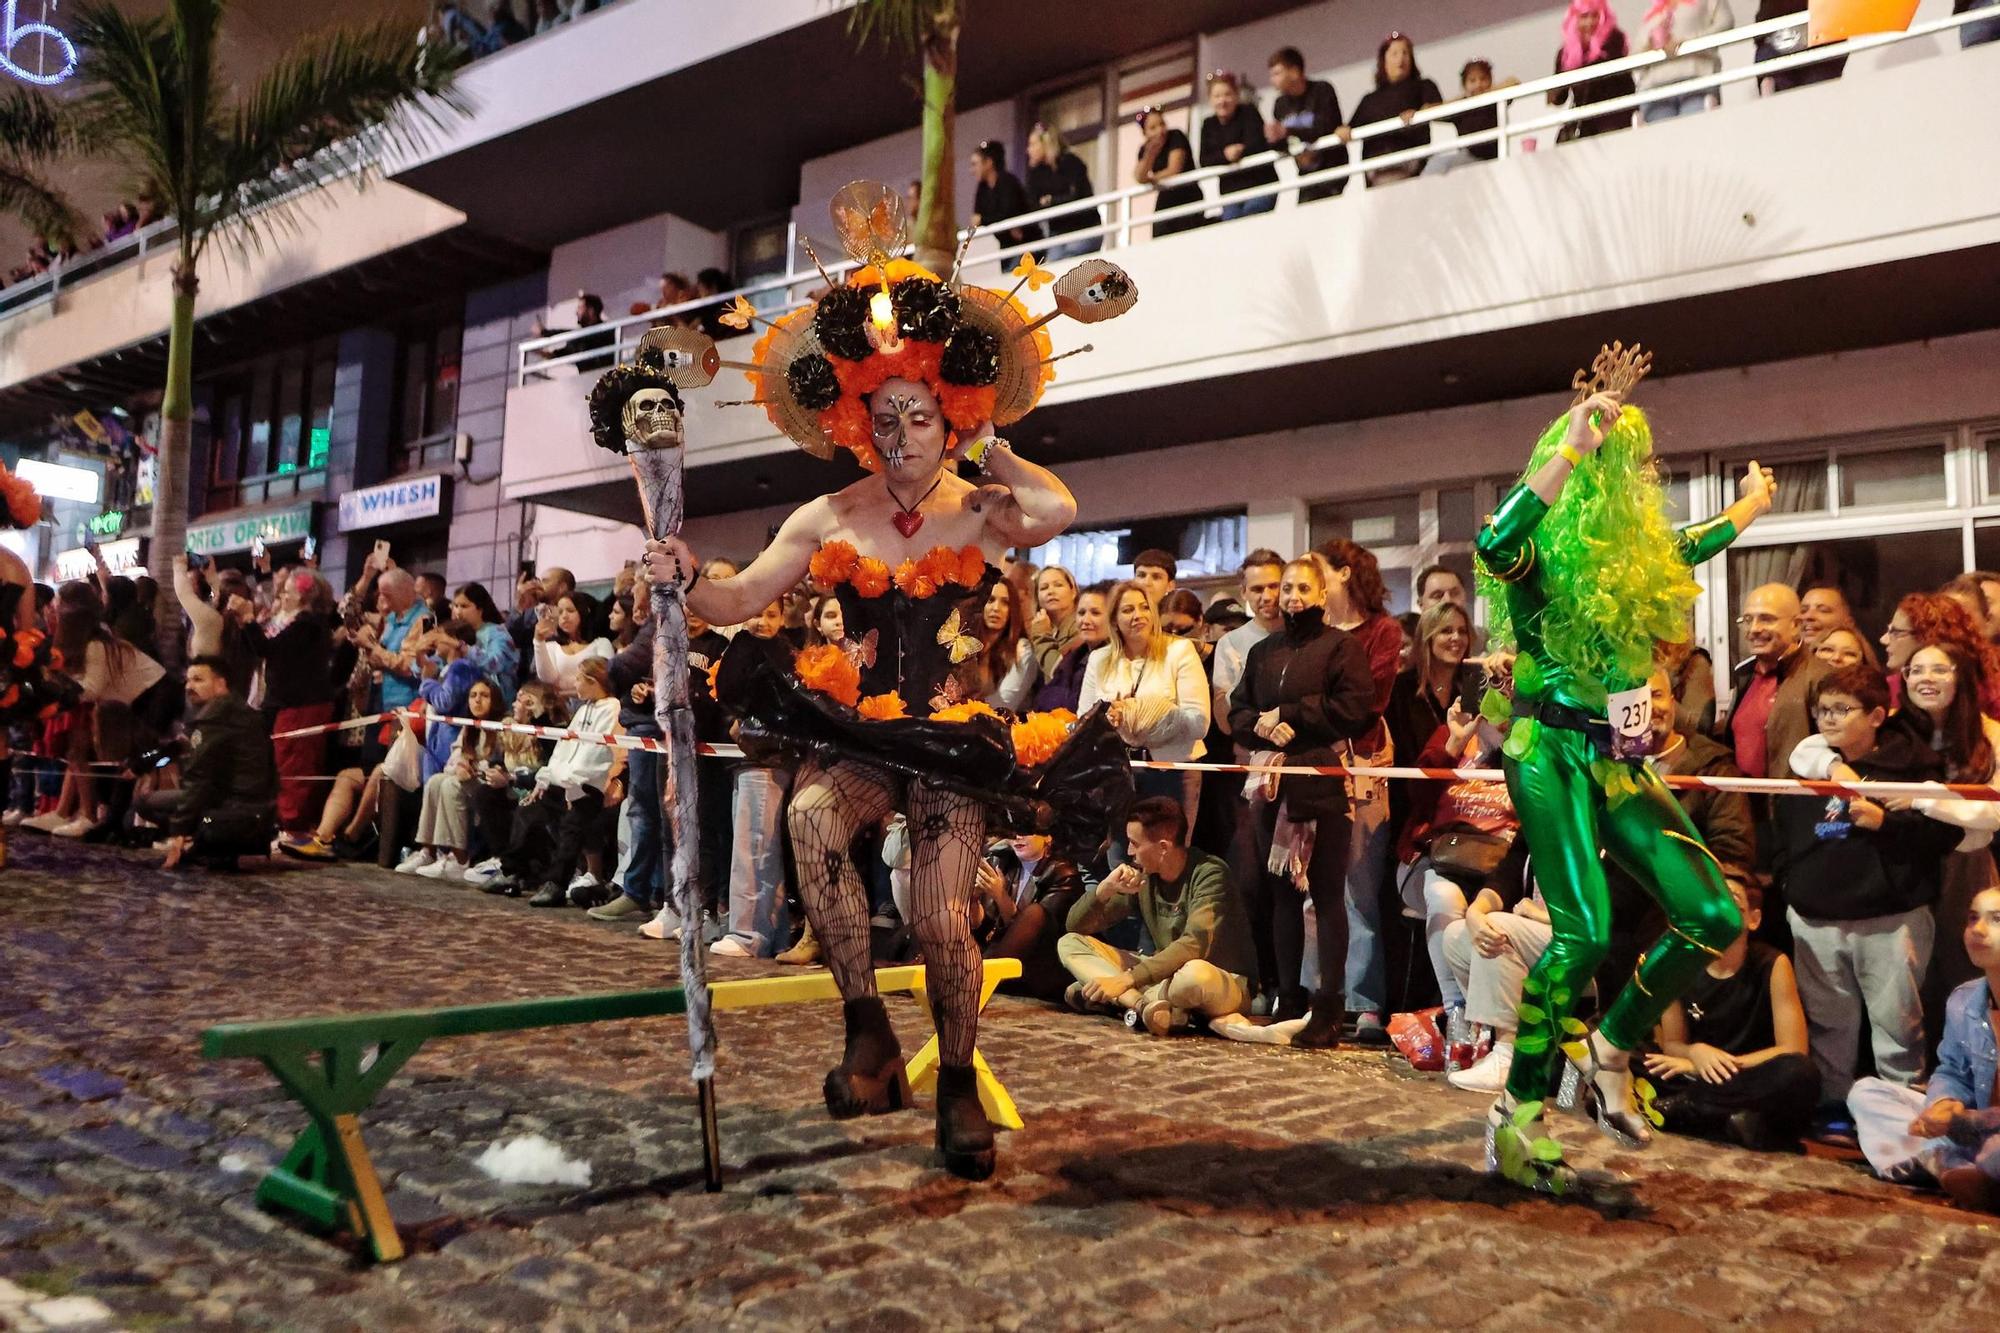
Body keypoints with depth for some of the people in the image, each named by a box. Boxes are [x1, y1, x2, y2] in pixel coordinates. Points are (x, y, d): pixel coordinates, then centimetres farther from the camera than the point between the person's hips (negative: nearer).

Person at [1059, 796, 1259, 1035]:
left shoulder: (1209, 874, -16)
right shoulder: (1141, 874, 0)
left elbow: (1194, 946, -29)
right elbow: (1077, 926, 3)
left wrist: (1127, 979, -34)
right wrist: (1105, 889, -17)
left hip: (1223, 984, -7)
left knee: (1196, 974, -44)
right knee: (1070, 943, -8)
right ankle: (1148, 1004, -30)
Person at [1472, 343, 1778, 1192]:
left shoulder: (1633, 556, 15)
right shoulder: (1547, 554, -9)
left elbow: (1682, 552, 39)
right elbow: (1494, 543, -34)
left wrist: (1749, 508, 52)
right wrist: (1571, 448, -33)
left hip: (1620, 759, 8)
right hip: (1552, 752, -8)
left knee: (1714, 919, 0)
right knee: (1584, 934, -18)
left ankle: (1608, 1056, 16)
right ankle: (1517, 1115, -6)